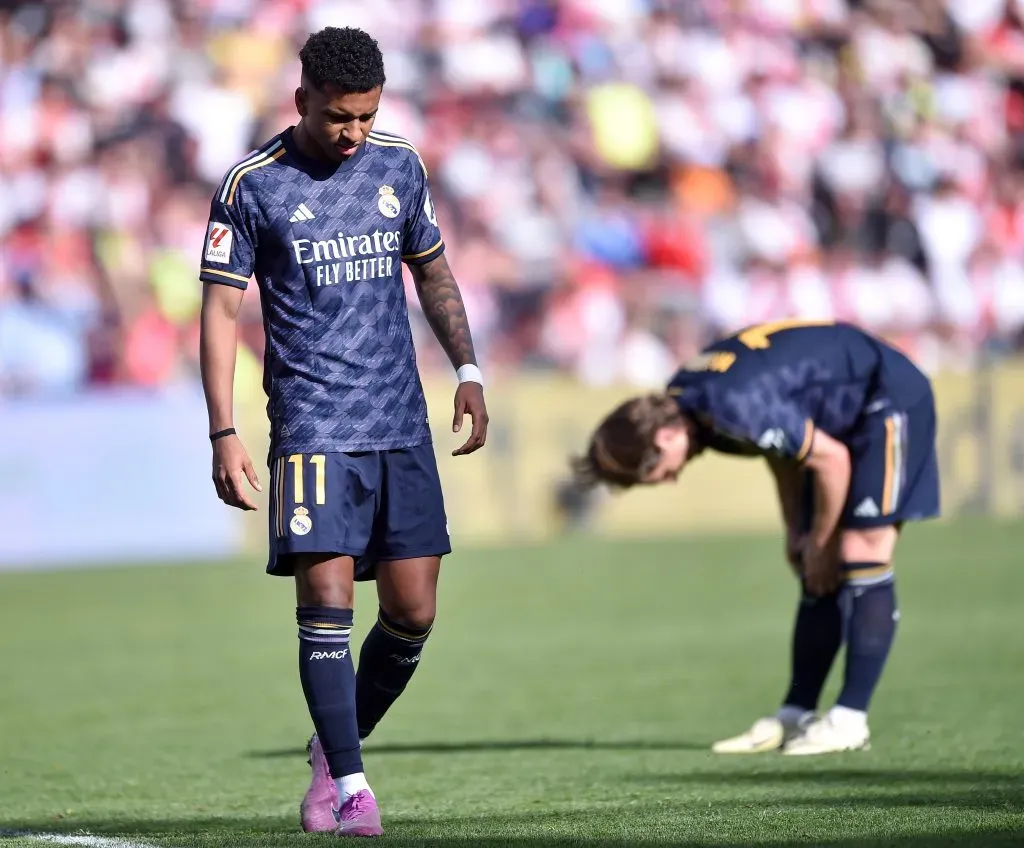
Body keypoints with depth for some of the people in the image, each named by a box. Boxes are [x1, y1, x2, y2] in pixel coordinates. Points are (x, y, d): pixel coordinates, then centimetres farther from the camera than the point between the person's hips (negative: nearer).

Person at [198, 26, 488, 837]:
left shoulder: (399, 166, 8)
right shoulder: (252, 185, -4)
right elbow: (221, 311, -3)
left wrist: (468, 369, 12)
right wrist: (224, 435, -10)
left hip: (402, 427, 4)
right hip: (312, 427, -4)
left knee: (413, 611, 1)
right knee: (326, 600, -11)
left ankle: (338, 744, 22)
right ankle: (349, 782, -5)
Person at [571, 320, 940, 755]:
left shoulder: (733, 407, -33)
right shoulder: (681, 400, -4)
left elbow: (832, 459, -25)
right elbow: (783, 448, 12)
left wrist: (818, 544, -11)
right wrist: (796, 531, 8)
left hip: (889, 399, -9)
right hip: (843, 415, 9)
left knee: (862, 554, -14)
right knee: (820, 571, 7)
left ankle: (850, 719, -13)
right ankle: (796, 715, 9)